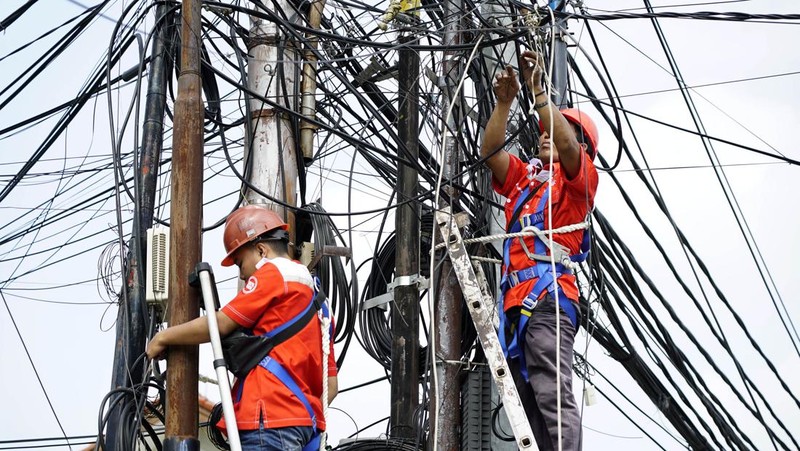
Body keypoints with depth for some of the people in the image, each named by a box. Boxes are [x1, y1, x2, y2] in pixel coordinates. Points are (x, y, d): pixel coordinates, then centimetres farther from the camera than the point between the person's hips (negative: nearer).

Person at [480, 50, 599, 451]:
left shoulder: (578, 178, 7)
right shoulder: (524, 178, 26)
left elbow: (566, 143, -11)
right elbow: (490, 151, 18)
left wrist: (537, 90, -9)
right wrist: (504, 101, 8)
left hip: (548, 300, -7)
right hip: (516, 303, 8)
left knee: (553, 396, -20)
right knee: (530, 407, 2)